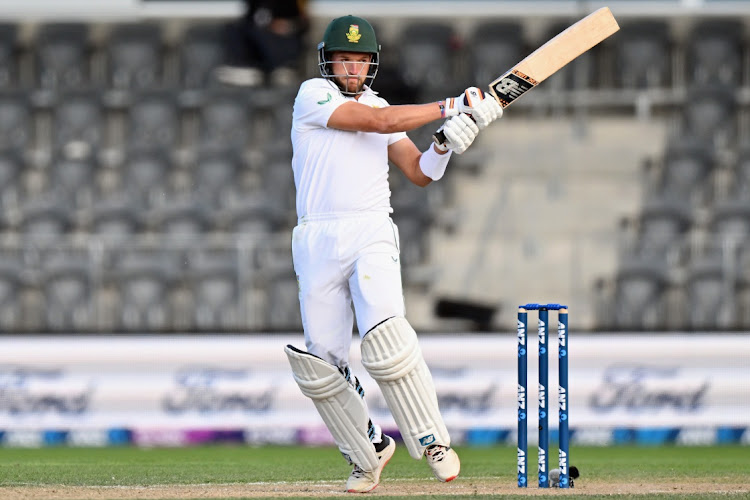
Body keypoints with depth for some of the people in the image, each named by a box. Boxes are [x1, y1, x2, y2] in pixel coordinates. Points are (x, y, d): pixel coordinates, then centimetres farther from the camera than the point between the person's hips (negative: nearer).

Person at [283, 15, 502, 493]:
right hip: (318, 239, -1)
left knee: (386, 340, -22)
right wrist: (448, 107, -14)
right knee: (322, 361, 0)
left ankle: (432, 439, -15)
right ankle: (368, 453, 16)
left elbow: (419, 172, 12)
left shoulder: (381, 106, 16)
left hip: (372, 236, 1)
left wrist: (445, 144, -9)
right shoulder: (313, 95, 0)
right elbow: (377, 121, -13)